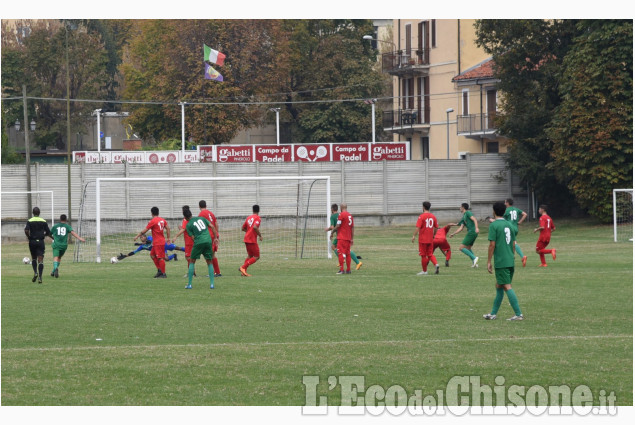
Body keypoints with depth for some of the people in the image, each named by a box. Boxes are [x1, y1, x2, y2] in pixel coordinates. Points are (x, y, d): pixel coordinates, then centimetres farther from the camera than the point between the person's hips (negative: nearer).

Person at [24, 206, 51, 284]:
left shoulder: (30, 221, -3)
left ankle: (35, 272, 0)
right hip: (41, 242, 0)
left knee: (33, 258, 20)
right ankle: (40, 277, -16)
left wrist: (28, 237, 1)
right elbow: (48, 233, 2)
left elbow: (26, 230, -17)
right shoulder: (43, 221, 1)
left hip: (32, 242, 0)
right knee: (40, 260, -4)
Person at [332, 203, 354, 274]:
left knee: (340, 253, -8)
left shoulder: (341, 215, -9)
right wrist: (352, 239, 18)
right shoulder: (350, 215, 12)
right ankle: (348, 270, 11)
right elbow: (353, 228, 14)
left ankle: (341, 270, -14)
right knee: (348, 254, 10)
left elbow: (337, 226, -12)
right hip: (348, 238, 7)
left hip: (342, 238, -7)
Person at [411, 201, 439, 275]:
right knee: (430, 254, 12)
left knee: (423, 255, 5)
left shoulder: (421, 216, -11)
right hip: (430, 239, 5)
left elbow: (418, 228, -17)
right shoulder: (433, 216, 5)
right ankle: (436, 264, -13)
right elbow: (436, 227, 10)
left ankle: (424, 270, 10)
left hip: (423, 239, -5)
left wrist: (414, 236, -12)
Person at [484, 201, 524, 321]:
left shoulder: (494, 225, -9)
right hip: (510, 261, 8)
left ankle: (518, 314, -12)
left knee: (507, 287, -7)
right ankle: (493, 313, 23)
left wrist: (489, 262, -7)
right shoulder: (509, 225, 11)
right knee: (499, 286, 17)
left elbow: (492, 245, -13)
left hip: (500, 262, -8)